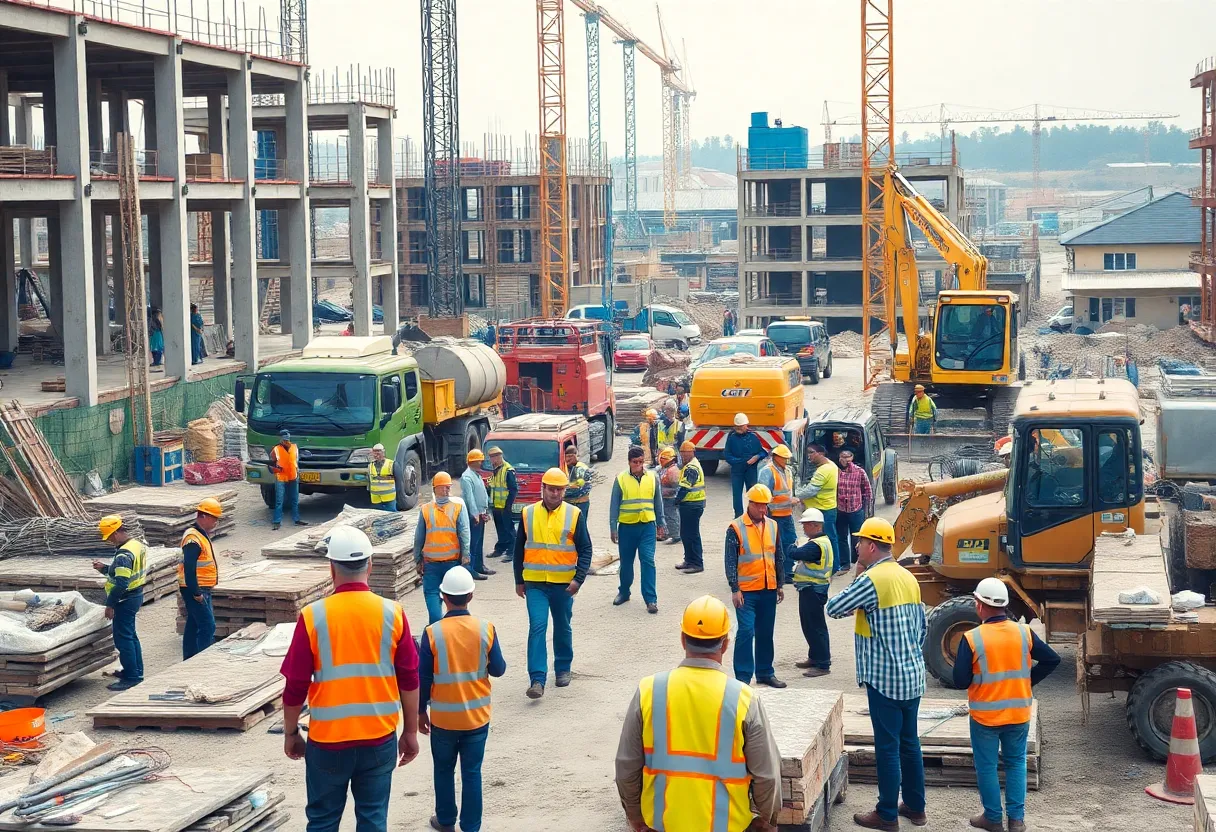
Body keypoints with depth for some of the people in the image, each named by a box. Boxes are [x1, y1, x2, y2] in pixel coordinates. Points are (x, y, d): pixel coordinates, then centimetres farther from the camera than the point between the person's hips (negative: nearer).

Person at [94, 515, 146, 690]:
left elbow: (121, 584, -27)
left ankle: (131, 677, 1)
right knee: (131, 636, 21)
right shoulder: (138, 544, 6)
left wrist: (110, 604, -18)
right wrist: (104, 568, 9)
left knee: (123, 638, -3)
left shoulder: (124, 555, -25)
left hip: (126, 600, -10)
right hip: (136, 595, 10)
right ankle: (136, 671, 31)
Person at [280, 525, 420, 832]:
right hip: (379, 738, 1)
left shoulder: (313, 616, -11)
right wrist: (410, 732, 10)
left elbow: (295, 686, -6)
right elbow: (409, 680, -1)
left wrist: (290, 732, 9)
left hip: (327, 739, -1)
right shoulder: (392, 613, -7)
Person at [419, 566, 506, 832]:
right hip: (477, 716, 1)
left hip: (443, 718, -1)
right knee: (472, 773, 8)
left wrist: (421, 711, 6)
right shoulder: (486, 629, -11)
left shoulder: (432, 633, -14)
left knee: (444, 770, 17)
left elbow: (423, 679, -8)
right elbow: (498, 669, -2)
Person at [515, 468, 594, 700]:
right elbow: (519, 548, 10)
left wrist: (579, 578, -11)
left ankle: (563, 669, 33)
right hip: (535, 583, 0)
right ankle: (537, 680, -14)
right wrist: (519, 580, 8)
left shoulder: (574, 514, -1)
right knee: (537, 627, -11)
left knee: (563, 628, 14)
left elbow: (585, 549, 0)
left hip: (564, 583, 0)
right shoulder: (528, 514, 2)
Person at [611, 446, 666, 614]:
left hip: (647, 526, 0)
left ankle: (651, 599, -9)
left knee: (648, 560, -10)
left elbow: (658, 502, 12)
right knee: (626, 562, 12)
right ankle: (624, 592, 32)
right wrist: (613, 528, -2)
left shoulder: (652, 478, 3)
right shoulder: (621, 479, -1)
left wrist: (661, 524, 14)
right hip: (627, 526, 0)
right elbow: (614, 505, 2)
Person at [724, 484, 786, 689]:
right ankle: (743, 676, -3)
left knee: (766, 633, 12)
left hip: (769, 589, 5)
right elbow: (730, 561, -8)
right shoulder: (736, 528, -7)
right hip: (746, 591, -5)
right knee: (746, 631, -9)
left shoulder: (772, 526, 8)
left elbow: (779, 557, 16)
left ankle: (765, 672, 23)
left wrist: (780, 584, 15)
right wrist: (735, 589, -12)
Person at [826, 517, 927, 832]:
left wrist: (857, 576, 5)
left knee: (887, 747, 0)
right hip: (913, 676, 8)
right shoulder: (908, 577, 9)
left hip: (884, 679, -8)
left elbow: (834, 609, -8)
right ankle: (915, 806, 24)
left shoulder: (871, 580, -16)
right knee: (910, 742, 16)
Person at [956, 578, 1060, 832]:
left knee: (987, 767, 12)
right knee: (1016, 764, 17)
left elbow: (960, 681, -17)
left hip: (985, 715, -3)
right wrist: (1028, 681, 8)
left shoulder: (972, 639, -17)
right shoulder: (1024, 633, -6)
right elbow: (1052, 660, -1)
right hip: (1019, 714, 3)